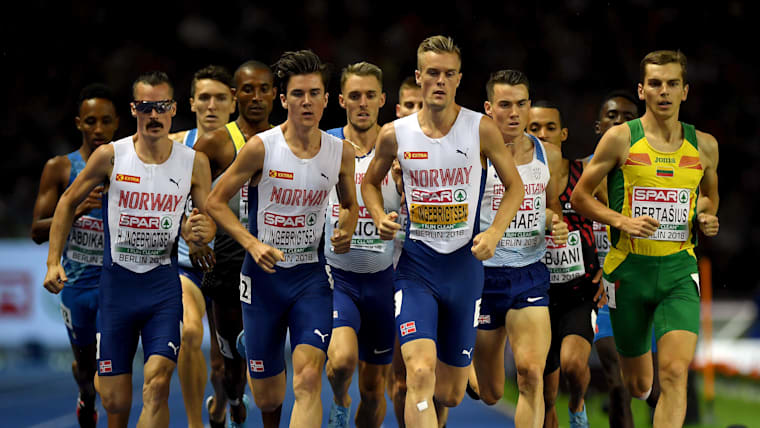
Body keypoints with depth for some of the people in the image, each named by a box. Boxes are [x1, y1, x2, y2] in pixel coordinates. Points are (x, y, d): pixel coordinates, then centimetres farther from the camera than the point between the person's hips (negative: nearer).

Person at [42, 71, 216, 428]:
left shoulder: (194, 163, -2)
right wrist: (53, 262, 2)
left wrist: (202, 231, -16)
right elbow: (68, 202, 7)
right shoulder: (110, 156, -5)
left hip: (163, 283, 0)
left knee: (157, 384, -18)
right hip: (117, 281, 0)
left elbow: (208, 219, 9)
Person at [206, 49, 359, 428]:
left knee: (308, 379, -19)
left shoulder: (341, 152, -2)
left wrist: (345, 232, -5)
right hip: (263, 274, -1)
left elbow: (350, 204, 17)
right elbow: (216, 201, -4)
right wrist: (252, 243, -16)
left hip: (310, 275, 1)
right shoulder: (261, 148, -12)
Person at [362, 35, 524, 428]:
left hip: (464, 265, 1)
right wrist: (379, 218, -5)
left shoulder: (481, 130, -5)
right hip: (416, 266, -1)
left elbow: (514, 187, 4)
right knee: (420, 374, -23)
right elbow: (370, 182, 15)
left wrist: (494, 233, -13)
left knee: (451, 394, 10)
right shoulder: (395, 134, -2)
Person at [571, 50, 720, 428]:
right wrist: (621, 220, -14)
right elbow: (580, 196, 2)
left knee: (675, 372, -19)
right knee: (639, 386, 9)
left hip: (679, 270, 1)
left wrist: (707, 217, 2)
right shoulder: (621, 139, -3)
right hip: (629, 269, -1)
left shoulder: (704, 145, 6)